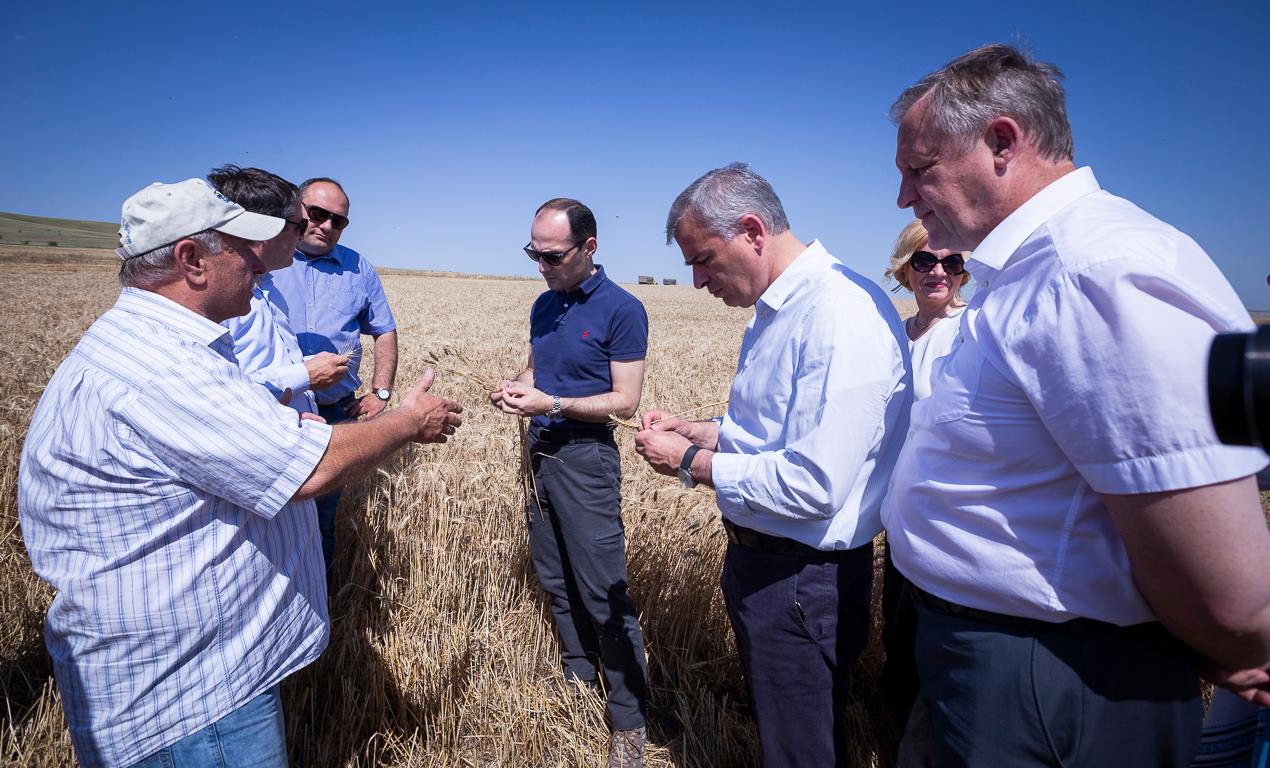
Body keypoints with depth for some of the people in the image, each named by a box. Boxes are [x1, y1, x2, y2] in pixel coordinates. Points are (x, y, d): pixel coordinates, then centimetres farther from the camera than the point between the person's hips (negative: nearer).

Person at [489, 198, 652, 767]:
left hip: (585, 456, -7)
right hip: (541, 450, 8)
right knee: (555, 579, 16)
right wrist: (516, 388, -2)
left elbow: (625, 401, -14)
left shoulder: (621, 309, -13)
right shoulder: (544, 305, 9)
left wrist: (553, 404, -22)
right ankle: (578, 677, 35)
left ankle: (630, 721, 9)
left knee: (602, 589, -4)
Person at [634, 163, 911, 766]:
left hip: (802, 579, -9)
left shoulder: (842, 314, -25)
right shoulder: (773, 312, 7)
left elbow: (814, 485, -30)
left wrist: (692, 463, -18)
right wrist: (695, 431, 4)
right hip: (756, 558, 9)